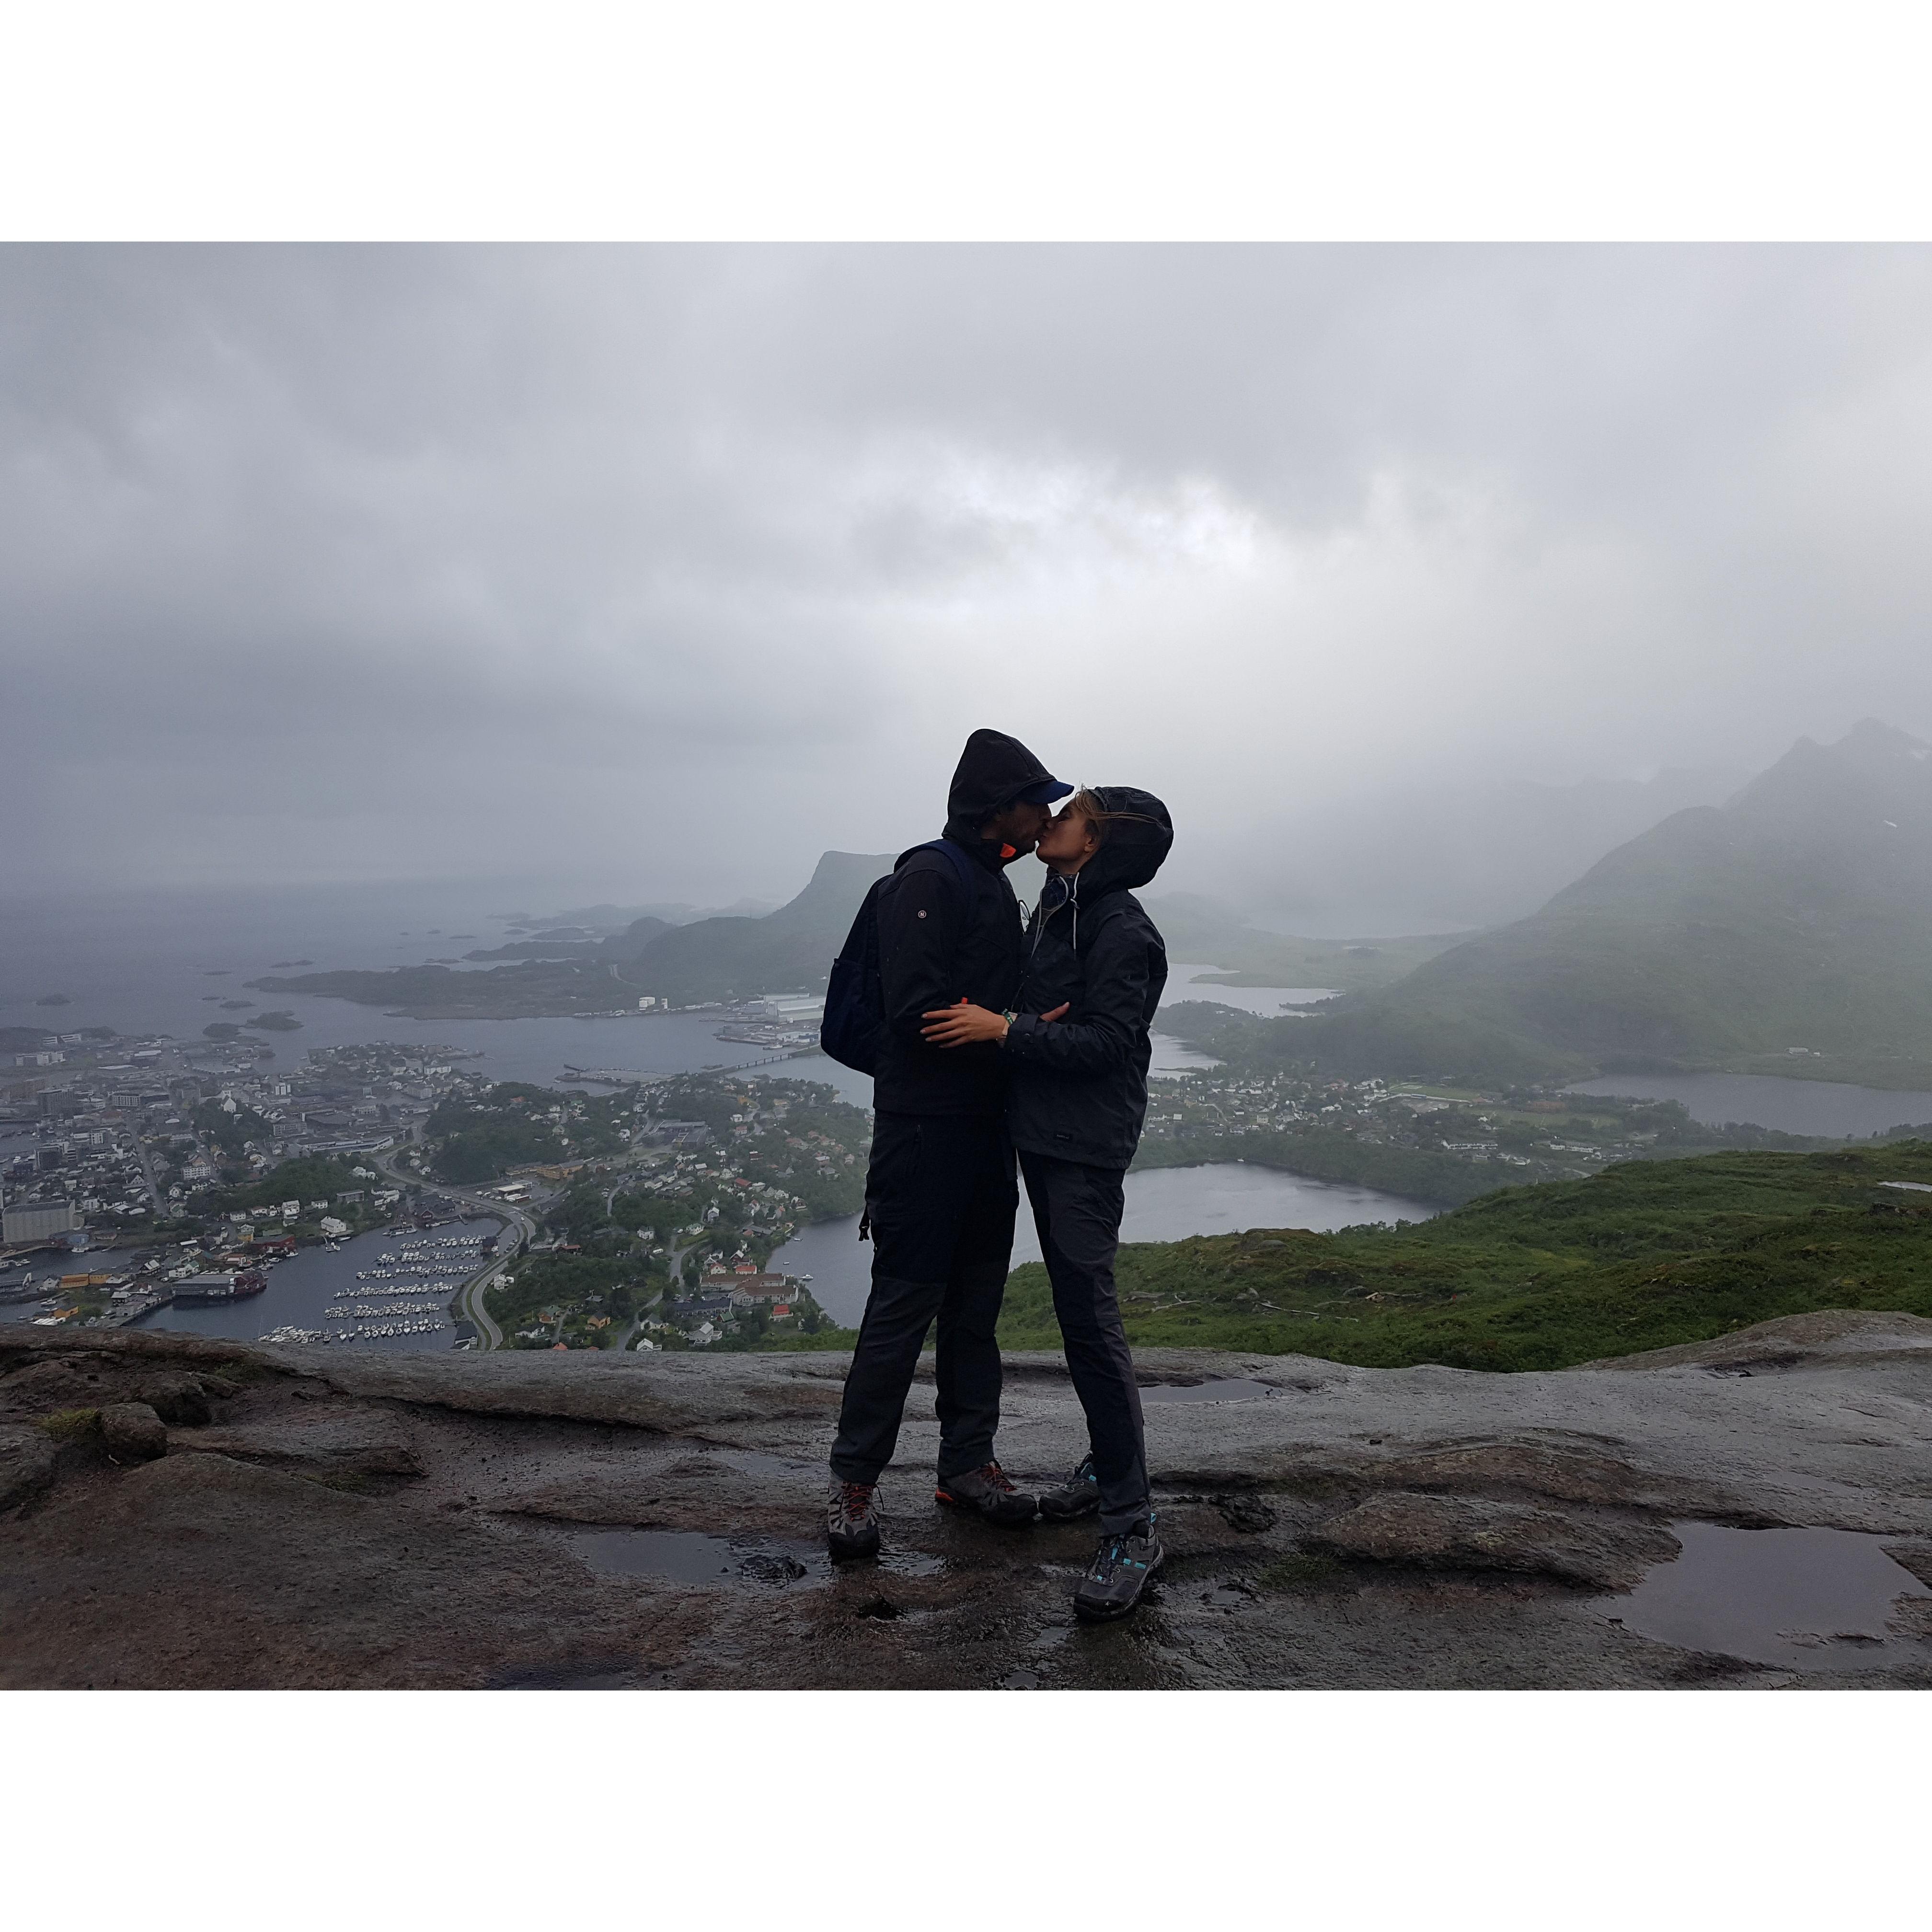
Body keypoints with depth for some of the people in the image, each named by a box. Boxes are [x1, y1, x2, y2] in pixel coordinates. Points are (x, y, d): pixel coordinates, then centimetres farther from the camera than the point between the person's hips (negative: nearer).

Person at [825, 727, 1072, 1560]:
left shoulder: (993, 885, 16)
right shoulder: (927, 880, -13)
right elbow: (917, 1009, -22)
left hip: (984, 1127, 9)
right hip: (924, 1127, -9)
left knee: (977, 1301, 14)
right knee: (905, 1302, -3)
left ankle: (968, 1463, 27)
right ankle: (853, 1478, 11)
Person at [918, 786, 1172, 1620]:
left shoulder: (1123, 931, -15)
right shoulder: (1054, 910, 14)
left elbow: (1106, 1040, -20)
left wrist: (1006, 1030, -23)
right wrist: (1026, 1024, -6)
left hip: (1087, 1147, -9)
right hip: (1041, 1135, 9)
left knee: (1090, 1318, -11)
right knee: (1074, 1307, 16)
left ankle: (1132, 1526, -3)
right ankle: (1107, 1464, 31)